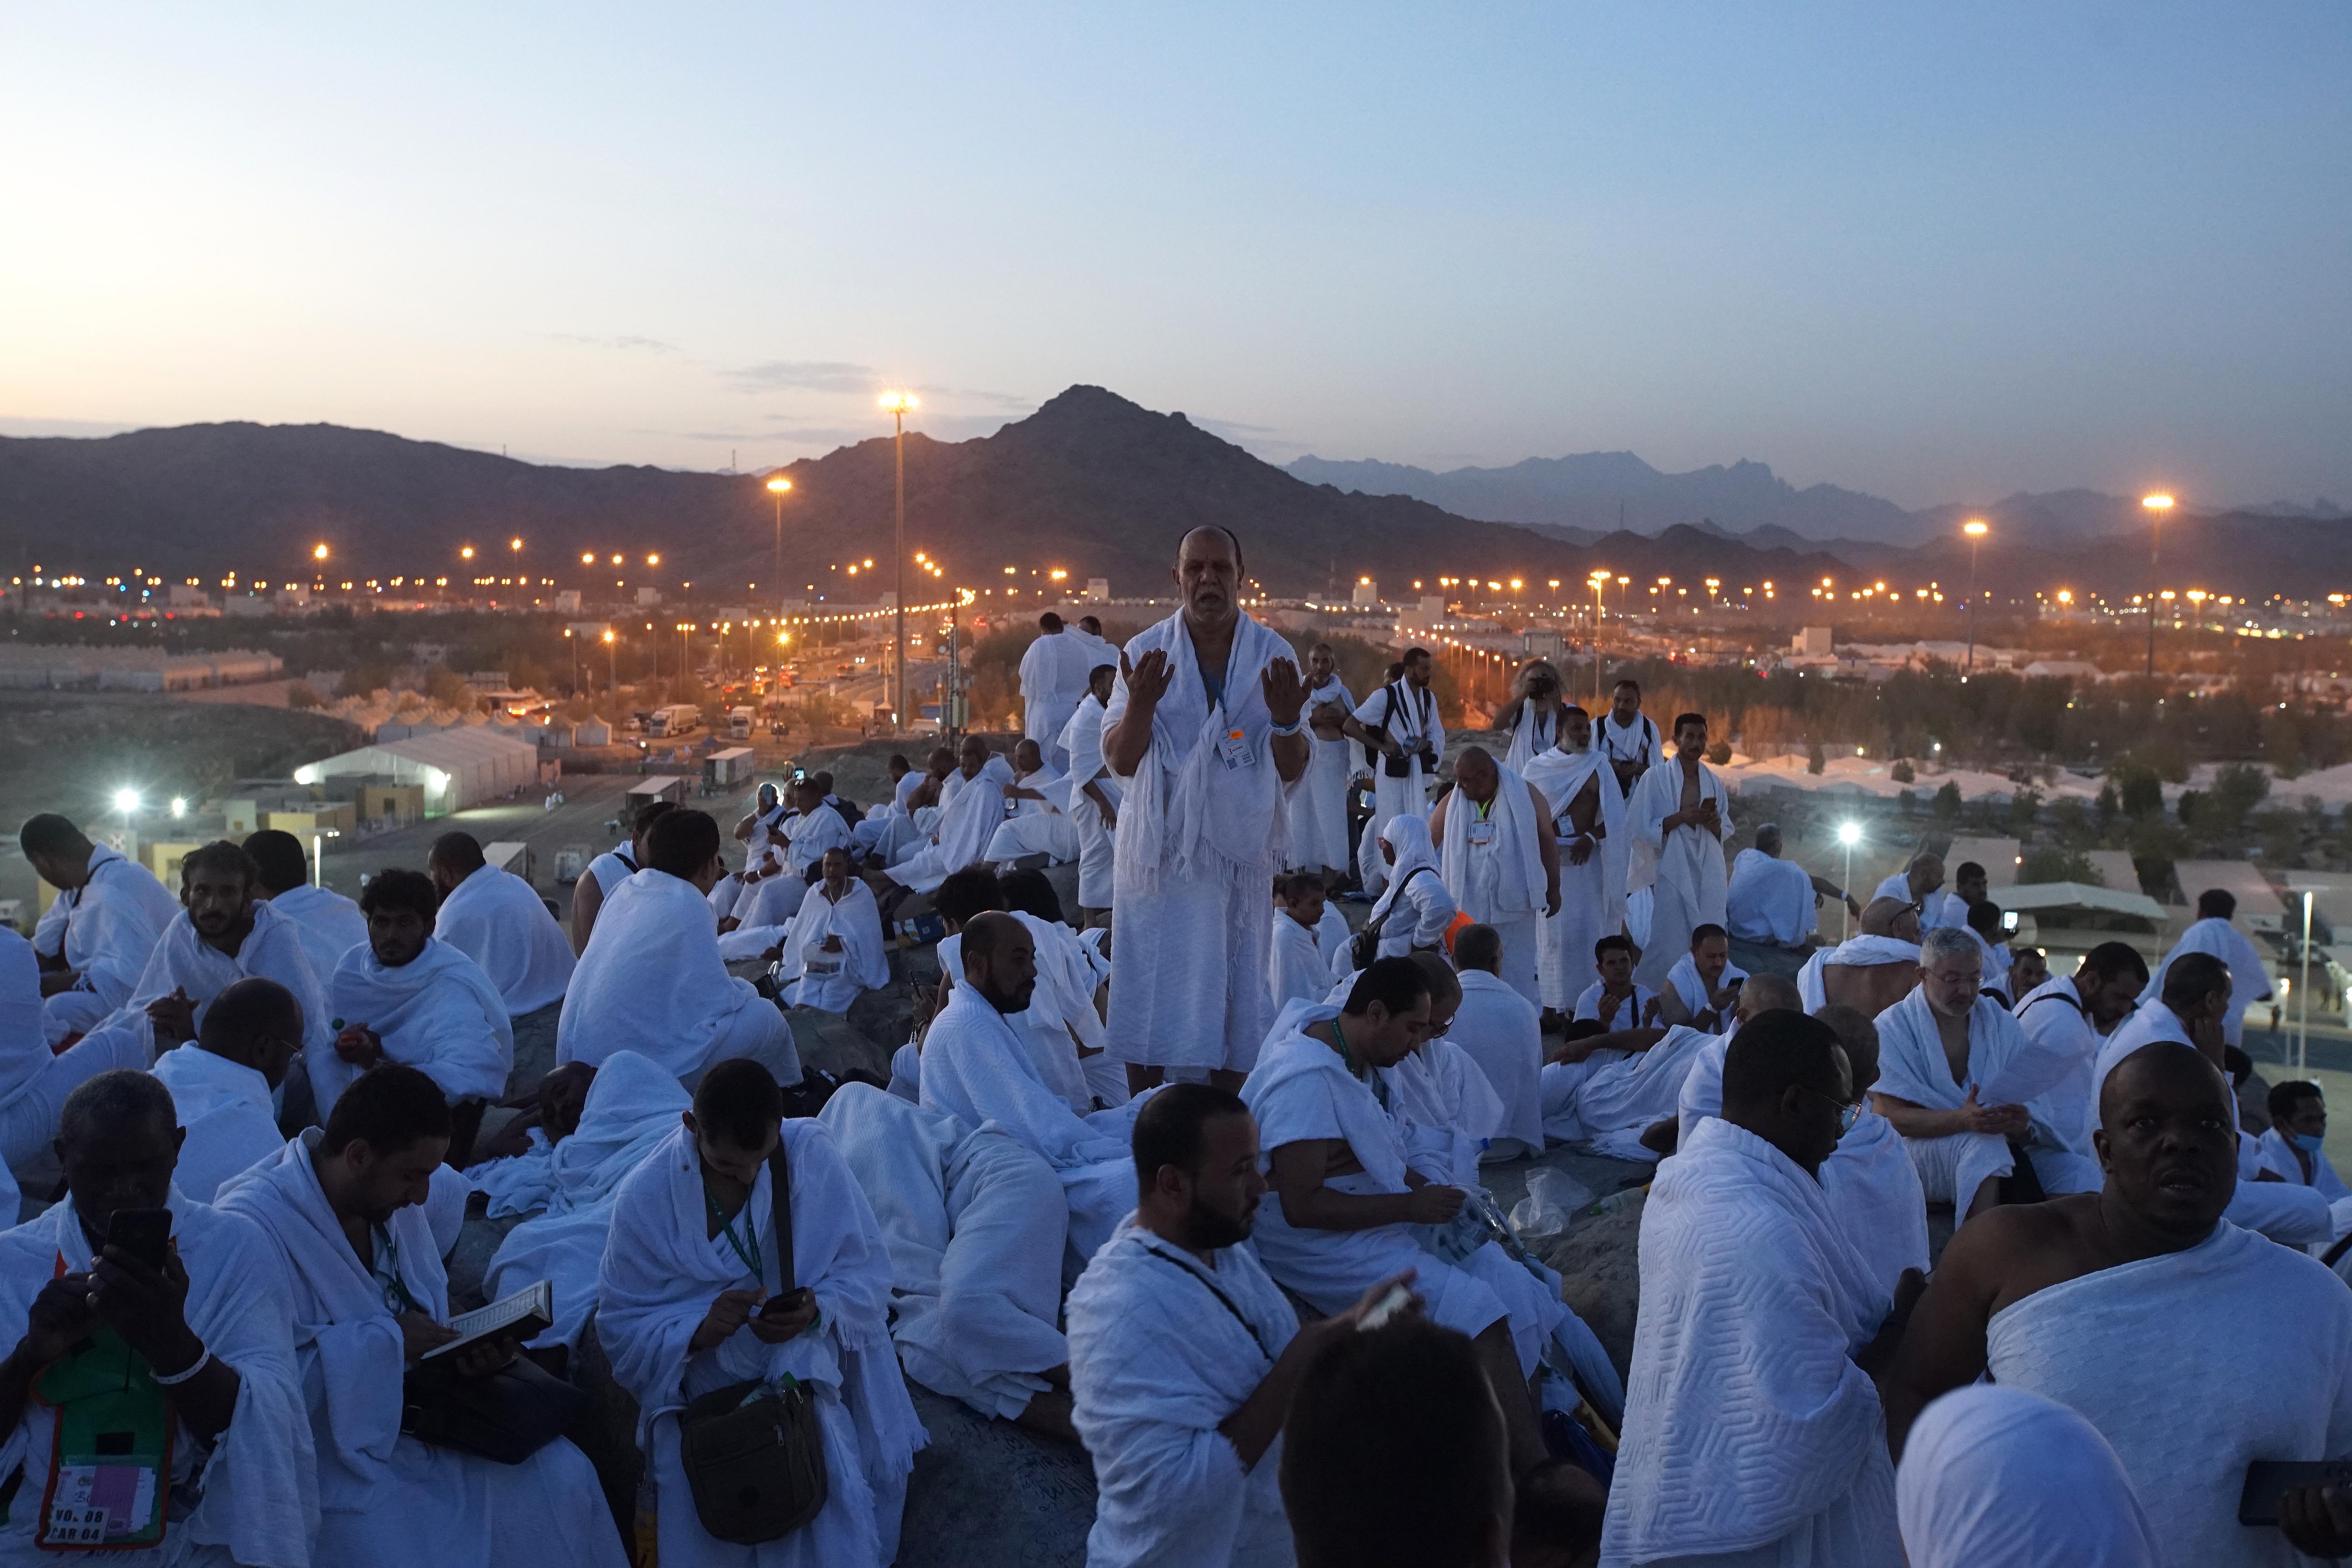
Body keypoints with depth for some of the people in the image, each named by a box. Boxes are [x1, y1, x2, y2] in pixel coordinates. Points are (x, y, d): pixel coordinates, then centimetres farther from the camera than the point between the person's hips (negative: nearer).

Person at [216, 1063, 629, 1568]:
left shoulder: (392, 1197, 3)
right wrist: (384, 1340, -22)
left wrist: (465, 1346, -9)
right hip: (324, 1456, -7)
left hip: (411, 1416, 7)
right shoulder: (254, 1224, -23)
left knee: (564, 1478, -6)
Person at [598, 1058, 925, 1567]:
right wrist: (698, 1331, -27)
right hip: (705, 1392, 0)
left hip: (813, 1373, 1)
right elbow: (624, 1327, -8)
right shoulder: (646, 1197, -13)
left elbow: (868, 1272, -6)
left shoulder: (811, 1153, -13)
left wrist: (820, 1310, -26)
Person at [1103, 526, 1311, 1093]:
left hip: (1241, 849, 1)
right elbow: (1119, 761, -5)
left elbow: (1292, 771, -1)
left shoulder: (1273, 654, 0)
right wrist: (1140, 702, -23)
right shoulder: (1146, 653, -2)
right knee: (1149, 991, 3)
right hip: (1160, 849, -1)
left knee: (1236, 993, 8)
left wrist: (1285, 719, -21)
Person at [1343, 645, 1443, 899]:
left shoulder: (1429, 698, 10)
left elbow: (1438, 735, 16)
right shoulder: (1386, 696, -9)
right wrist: (1381, 746, -16)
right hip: (1393, 770, -6)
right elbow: (1350, 725, -10)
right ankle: (1388, 884, 6)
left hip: (1419, 771, 6)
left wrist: (1427, 744, -8)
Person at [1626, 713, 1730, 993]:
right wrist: (1681, 817, -16)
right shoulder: (1655, 778, -2)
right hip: (1671, 873, -4)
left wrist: (1716, 824, -5)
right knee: (1669, 942, -7)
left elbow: (1727, 831, 18)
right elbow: (1639, 828, -6)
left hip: (1708, 876, 4)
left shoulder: (1713, 782, 12)